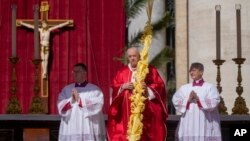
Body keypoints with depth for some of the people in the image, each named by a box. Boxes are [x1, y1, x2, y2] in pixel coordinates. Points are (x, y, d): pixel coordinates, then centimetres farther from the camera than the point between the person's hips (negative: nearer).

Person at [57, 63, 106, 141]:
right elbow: (61, 108, 5)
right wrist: (71, 101, -13)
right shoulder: (66, 89, 14)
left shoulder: (94, 90, 4)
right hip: (70, 130, 3)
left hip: (88, 130, -3)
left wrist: (79, 100, -14)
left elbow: (97, 107, -10)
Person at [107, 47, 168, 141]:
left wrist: (147, 88, -14)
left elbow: (159, 86, 2)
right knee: (127, 133, -5)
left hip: (144, 111, -2)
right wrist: (123, 86, -9)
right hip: (127, 111, 2)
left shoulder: (150, 70, 8)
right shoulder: (122, 72, 14)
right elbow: (114, 87, 10)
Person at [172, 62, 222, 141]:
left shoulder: (210, 87, 4)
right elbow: (176, 101, 4)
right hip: (188, 124, 3)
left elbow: (214, 103, -7)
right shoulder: (184, 88, 14)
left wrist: (198, 99, -14)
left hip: (205, 124, -3)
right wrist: (188, 100, -11)